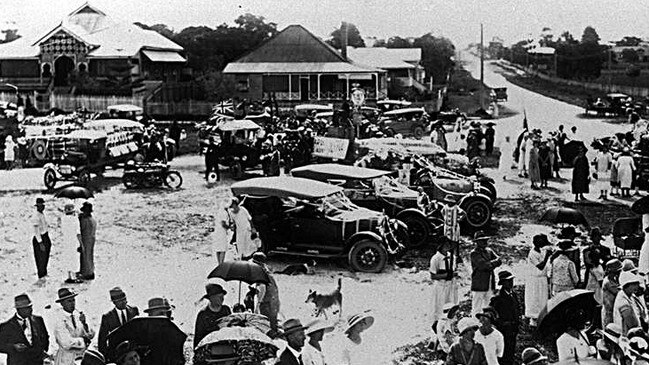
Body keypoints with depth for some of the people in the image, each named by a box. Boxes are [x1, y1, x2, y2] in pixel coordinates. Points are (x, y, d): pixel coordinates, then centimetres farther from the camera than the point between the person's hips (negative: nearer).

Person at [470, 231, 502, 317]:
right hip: (479, 285, -6)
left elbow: (499, 261, 1)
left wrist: (490, 264, -15)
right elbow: (484, 265, -19)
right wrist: (494, 262, -7)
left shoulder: (489, 251, 14)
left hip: (490, 285, 6)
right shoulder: (474, 253, -7)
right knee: (477, 308, -3)